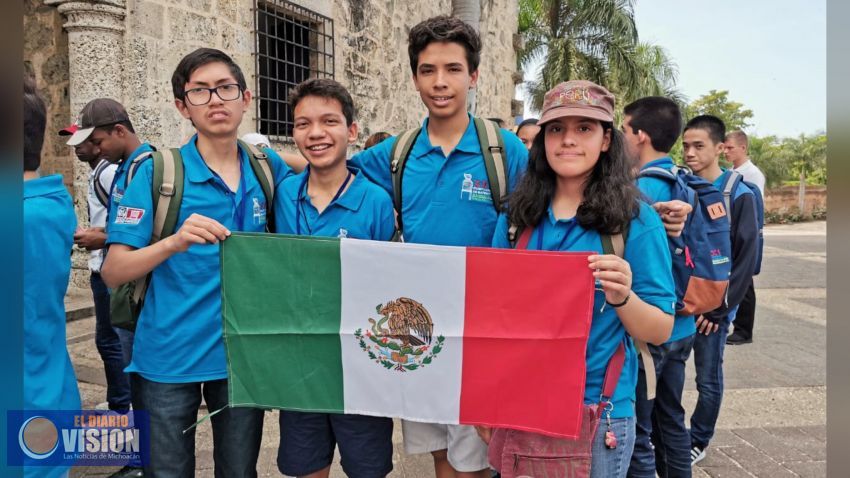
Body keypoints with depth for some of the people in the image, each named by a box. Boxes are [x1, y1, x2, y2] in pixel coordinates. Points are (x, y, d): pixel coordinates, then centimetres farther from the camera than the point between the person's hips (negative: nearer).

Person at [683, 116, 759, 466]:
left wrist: (719, 307, -11)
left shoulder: (739, 195, -7)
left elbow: (746, 259, -8)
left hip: (712, 306, -3)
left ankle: (698, 441, 28)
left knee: (708, 379, 8)